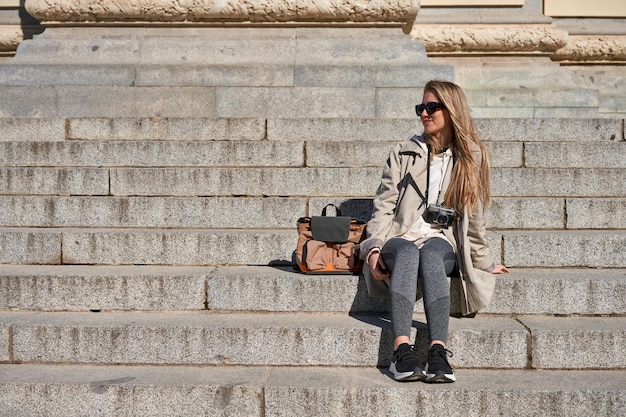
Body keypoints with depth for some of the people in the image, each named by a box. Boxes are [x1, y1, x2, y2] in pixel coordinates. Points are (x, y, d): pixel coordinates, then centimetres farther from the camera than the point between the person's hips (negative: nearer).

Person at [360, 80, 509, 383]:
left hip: (442, 243, 0)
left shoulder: (471, 159, 15)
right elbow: (383, 206, 8)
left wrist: (484, 263, 21)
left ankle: (438, 351, -51)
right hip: (399, 240, 0)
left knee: (431, 253, -38)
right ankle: (402, 349, -51)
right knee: (408, 252, -38)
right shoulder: (403, 154, 16)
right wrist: (374, 249, -7)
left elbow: (474, 217, 19)